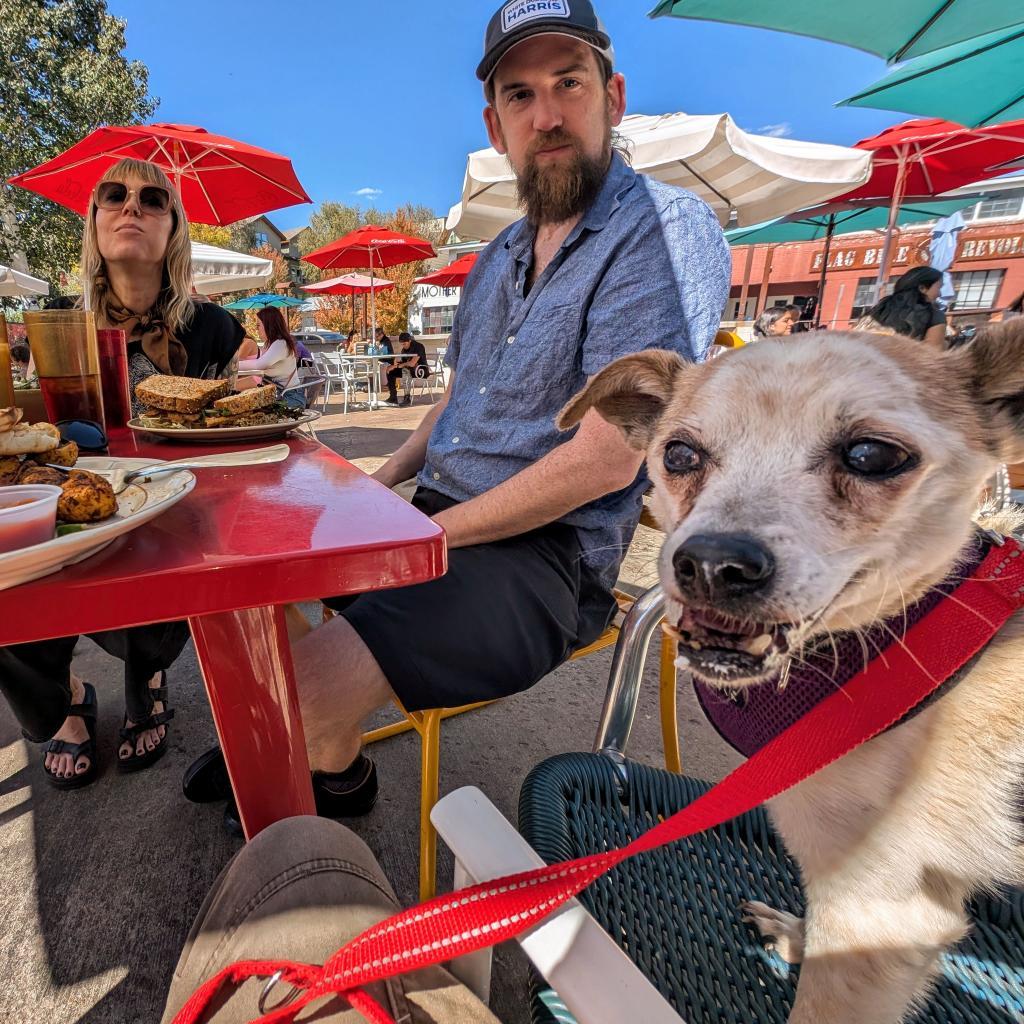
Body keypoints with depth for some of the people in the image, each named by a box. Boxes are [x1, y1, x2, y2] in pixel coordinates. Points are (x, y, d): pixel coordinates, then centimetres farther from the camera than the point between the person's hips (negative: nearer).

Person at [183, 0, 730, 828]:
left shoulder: (662, 228, -12)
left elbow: (607, 458, -22)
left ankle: (339, 781, 16)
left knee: (314, 683, -23)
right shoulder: (502, 255, 15)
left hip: (548, 555, -8)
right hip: (441, 519, 8)